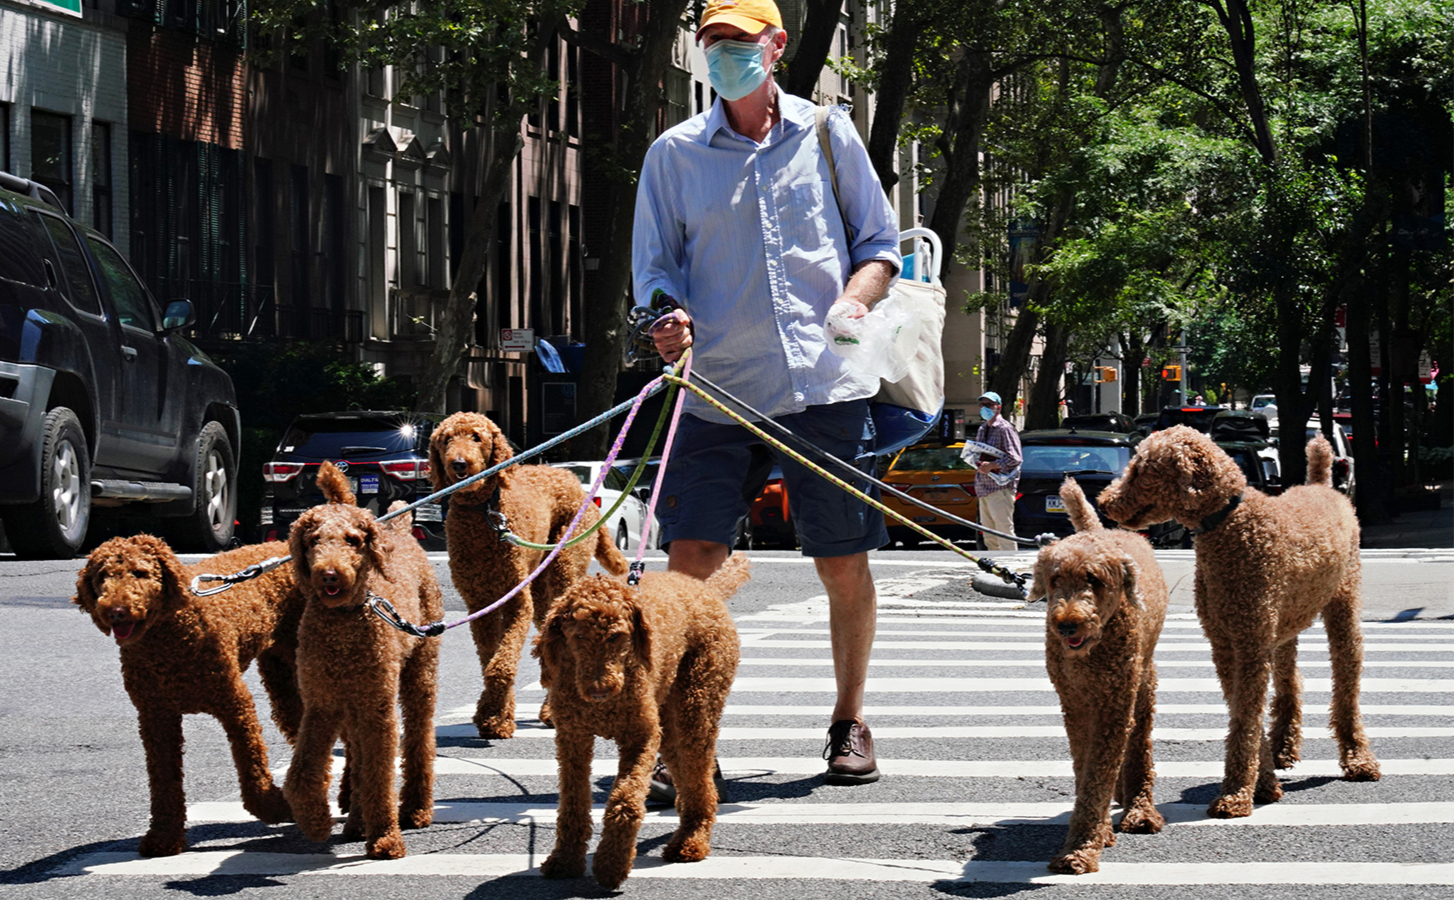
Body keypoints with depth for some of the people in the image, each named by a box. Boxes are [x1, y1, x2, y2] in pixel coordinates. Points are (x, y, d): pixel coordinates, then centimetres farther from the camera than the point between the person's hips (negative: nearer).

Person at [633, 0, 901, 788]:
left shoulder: (827, 133, 8)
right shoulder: (674, 154, 8)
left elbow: (880, 242, 12)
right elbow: (653, 265, 8)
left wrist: (856, 298, -9)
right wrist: (671, 317, -14)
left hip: (826, 386, 0)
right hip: (718, 391, 0)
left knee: (845, 565, 3)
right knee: (689, 560, -8)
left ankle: (850, 721, 20)